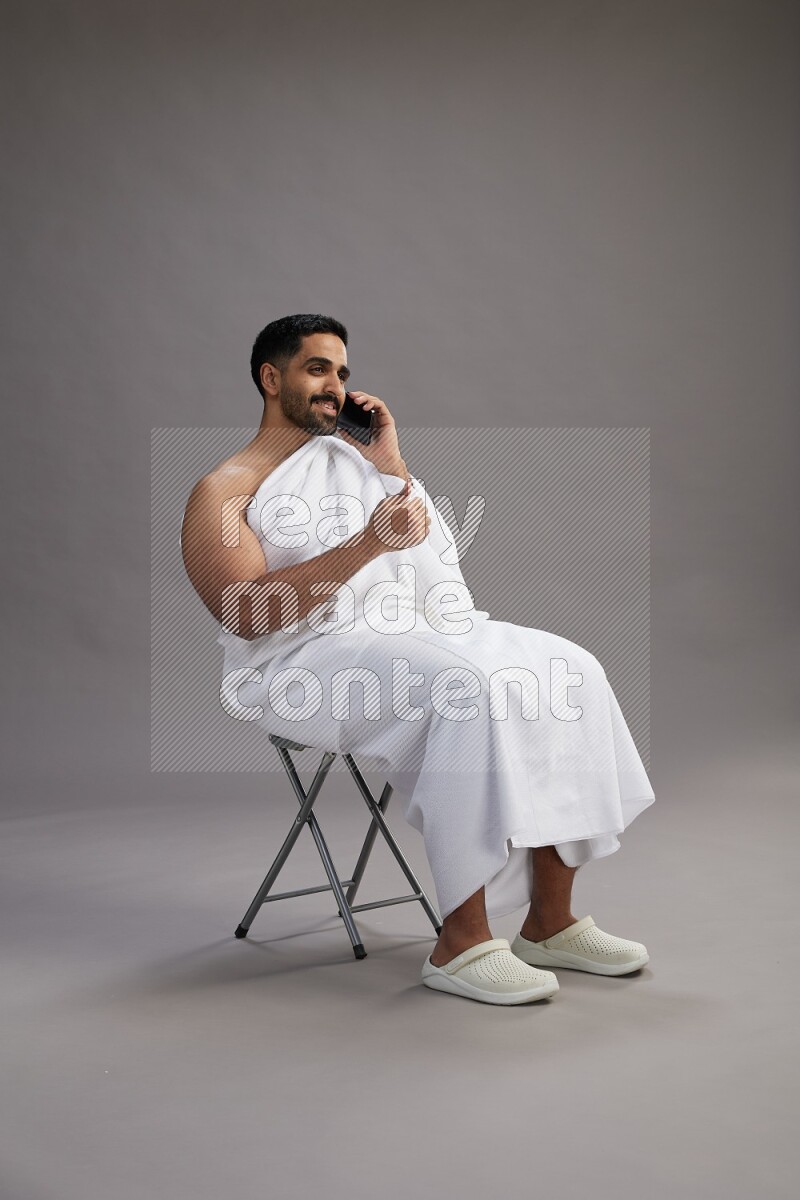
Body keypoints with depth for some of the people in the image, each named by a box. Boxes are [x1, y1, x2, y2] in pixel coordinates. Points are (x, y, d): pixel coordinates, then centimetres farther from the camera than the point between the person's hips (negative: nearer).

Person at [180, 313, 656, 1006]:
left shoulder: (351, 453, 22)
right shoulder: (223, 493, 3)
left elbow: (439, 558, 17)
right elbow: (245, 614, -16)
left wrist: (392, 465, 6)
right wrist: (369, 542, -22)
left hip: (412, 631, 7)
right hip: (303, 663, -6)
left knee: (565, 670, -14)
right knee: (469, 691, -33)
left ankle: (550, 922, -10)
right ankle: (461, 944, -26)